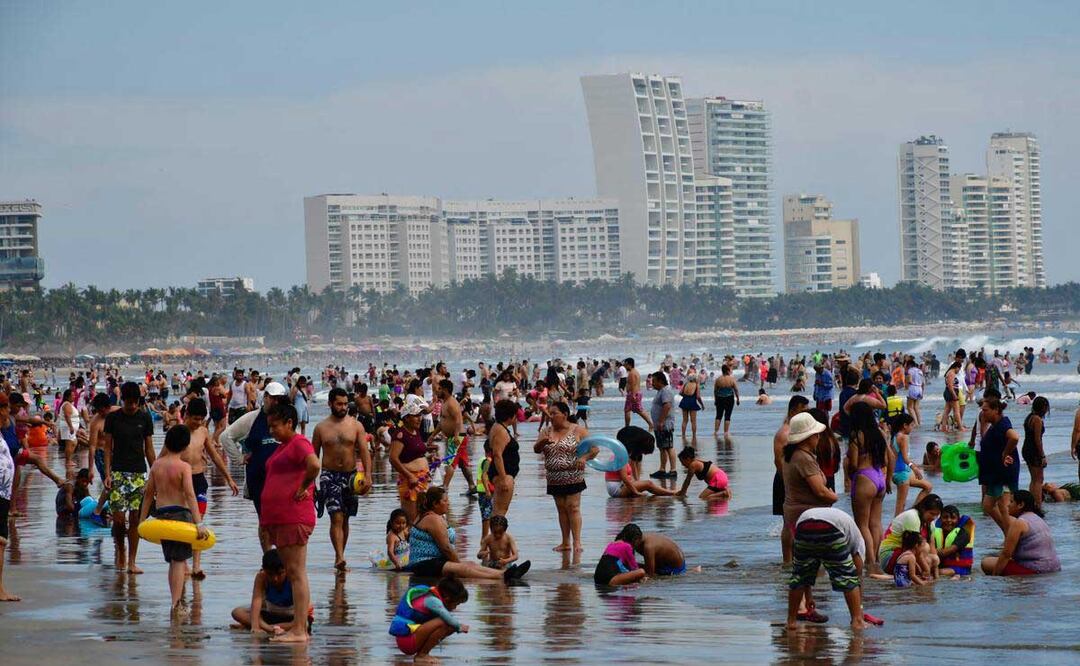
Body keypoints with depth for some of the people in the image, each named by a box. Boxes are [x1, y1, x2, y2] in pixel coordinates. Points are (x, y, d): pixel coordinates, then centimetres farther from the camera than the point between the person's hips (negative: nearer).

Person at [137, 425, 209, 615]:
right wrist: (199, 523, -22)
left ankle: (177, 602, 19)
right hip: (180, 513, -5)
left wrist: (142, 518, 19)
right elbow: (190, 495, -19)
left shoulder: (156, 464, 5)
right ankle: (177, 604, -10)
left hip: (161, 514, 5)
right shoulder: (183, 466, -11)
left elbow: (149, 493, 10)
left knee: (173, 560, 16)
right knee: (179, 560, -3)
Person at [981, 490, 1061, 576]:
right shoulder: (1039, 520, 17)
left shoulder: (1019, 523, -11)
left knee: (987, 563, -5)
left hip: (1034, 571, -9)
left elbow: (1006, 554, -12)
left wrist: (994, 576, -8)